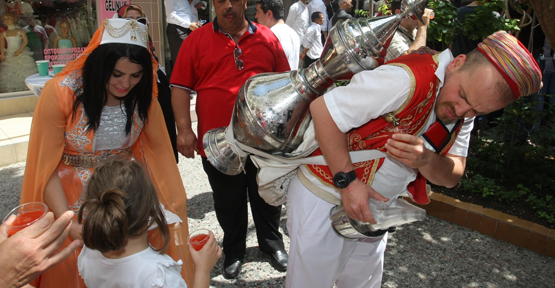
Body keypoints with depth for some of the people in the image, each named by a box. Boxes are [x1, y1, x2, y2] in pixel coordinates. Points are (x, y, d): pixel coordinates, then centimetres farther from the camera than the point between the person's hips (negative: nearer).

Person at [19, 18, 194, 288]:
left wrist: (175, 202, -7)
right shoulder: (60, 93, -20)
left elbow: (158, 147, -1)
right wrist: (68, 222, -22)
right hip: (72, 197, -2)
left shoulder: (142, 94, -10)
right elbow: (46, 166, -15)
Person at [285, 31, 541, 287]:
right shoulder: (408, 79, -29)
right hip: (324, 200, -7)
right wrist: (347, 181, -29)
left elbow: (451, 177, -1)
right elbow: (323, 109, -29)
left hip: (375, 207, 7)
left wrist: (425, 160, -25)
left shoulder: (463, 114, -2)